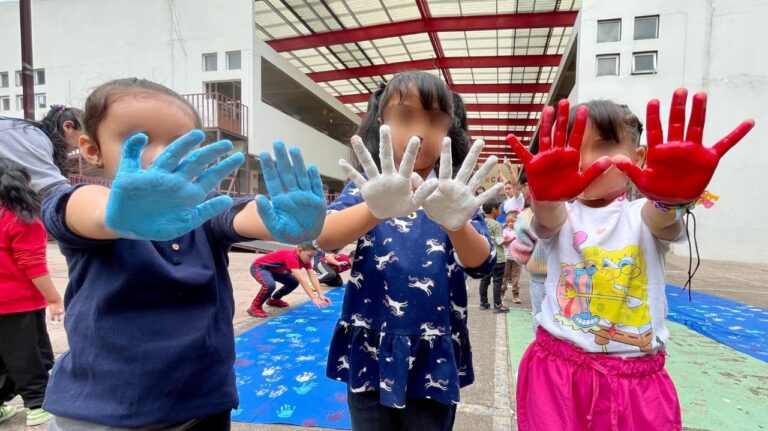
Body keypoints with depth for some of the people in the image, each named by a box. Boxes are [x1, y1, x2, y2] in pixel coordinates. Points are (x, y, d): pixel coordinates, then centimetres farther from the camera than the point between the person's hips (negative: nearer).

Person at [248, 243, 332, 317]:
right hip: (259, 267, -9)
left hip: (273, 269, 9)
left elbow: (313, 277, -16)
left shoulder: (305, 258, -11)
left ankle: (274, 299, 28)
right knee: (270, 285, -35)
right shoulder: (291, 257, -37)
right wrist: (314, 298, -46)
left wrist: (321, 295, -27)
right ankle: (255, 307, -9)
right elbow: (302, 280, -44)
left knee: (294, 282, 5)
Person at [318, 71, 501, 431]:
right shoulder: (365, 187, -4)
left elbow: (480, 262, -18)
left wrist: (456, 222, -40)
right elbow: (322, 236, -22)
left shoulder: (457, 192, -3)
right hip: (369, 354, 0)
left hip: (434, 359, 1)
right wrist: (375, 209, -43)